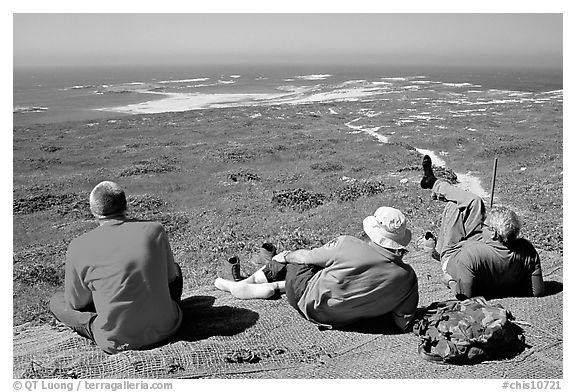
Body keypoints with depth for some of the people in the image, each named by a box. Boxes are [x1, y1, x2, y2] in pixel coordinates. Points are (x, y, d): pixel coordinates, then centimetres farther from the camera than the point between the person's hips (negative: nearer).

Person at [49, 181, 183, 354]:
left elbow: (75, 303, -1)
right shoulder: (155, 230, -10)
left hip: (117, 342, 0)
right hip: (165, 329, 1)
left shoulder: (79, 248, -15)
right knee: (175, 269, 27)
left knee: (57, 301, 20)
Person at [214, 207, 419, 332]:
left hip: (311, 306, -4)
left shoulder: (346, 245, -27)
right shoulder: (408, 277, -20)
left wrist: (286, 255, 12)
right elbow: (403, 323, -10)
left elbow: (309, 256, -9)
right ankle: (279, 285, 40)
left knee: (290, 260, 18)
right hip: (347, 320, 4)